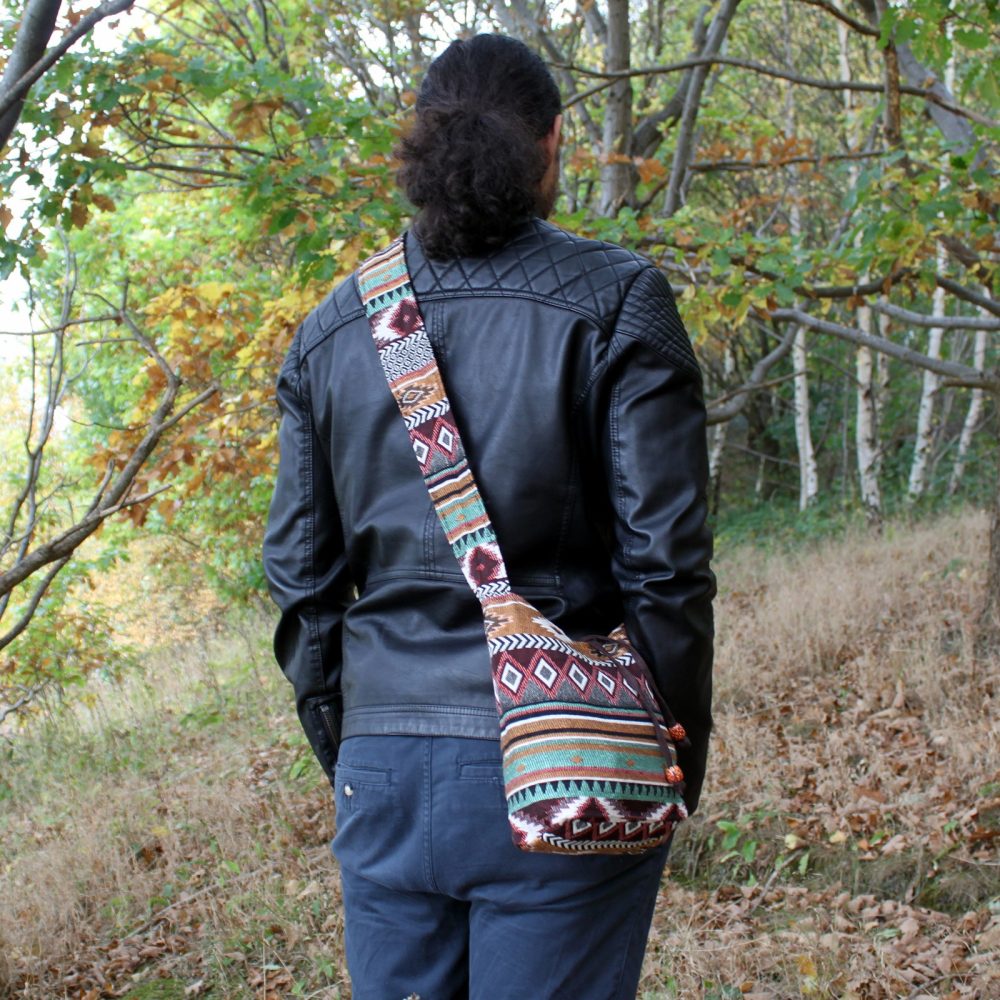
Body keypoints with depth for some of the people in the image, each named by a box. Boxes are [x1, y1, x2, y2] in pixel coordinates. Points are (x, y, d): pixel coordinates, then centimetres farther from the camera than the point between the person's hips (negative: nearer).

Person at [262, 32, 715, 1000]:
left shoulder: (332, 328, 8)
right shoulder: (613, 301, -4)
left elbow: (300, 571, 8)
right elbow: (663, 558, -8)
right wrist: (680, 756, 2)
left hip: (383, 772, 4)